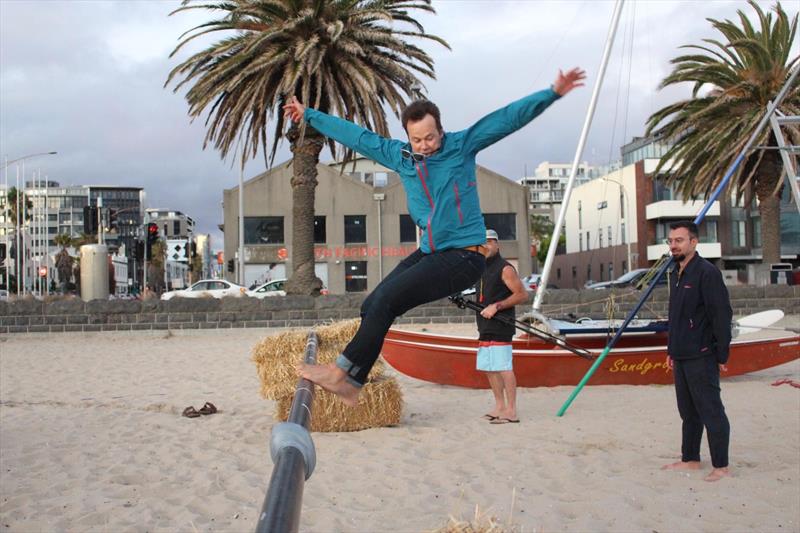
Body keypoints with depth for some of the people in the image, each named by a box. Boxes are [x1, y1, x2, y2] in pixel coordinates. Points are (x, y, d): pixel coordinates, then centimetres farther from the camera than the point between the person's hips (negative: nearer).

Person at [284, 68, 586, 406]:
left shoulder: (462, 146, -5)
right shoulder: (398, 155, 7)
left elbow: (509, 117, -8)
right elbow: (354, 135, 16)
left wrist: (553, 93, -15)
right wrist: (309, 116, 25)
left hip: (465, 257, -7)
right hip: (429, 252, 7)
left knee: (386, 300, -18)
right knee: (372, 307, -1)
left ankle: (342, 372, -11)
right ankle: (351, 385, 7)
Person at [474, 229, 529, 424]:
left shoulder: (505, 268, -8)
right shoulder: (482, 268, 18)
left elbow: (522, 295, -13)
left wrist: (496, 306, -17)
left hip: (500, 325, -9)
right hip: (485, 326, 9)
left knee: (503, 367, -11)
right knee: (488, 367, 12)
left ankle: (511, 412, -10)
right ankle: (499, 407, 21)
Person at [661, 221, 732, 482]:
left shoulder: (707, 272, -13)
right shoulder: (677, 275, 14)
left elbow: (722, 315, -16)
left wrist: (722, 355, -16)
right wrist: (671, 350, 21)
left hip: (701, 356, -9)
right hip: (681, 357, 9)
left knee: (710, 411, -3)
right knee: (688, 411, 16)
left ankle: (721, 466, 5)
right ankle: (690, 459, 26)